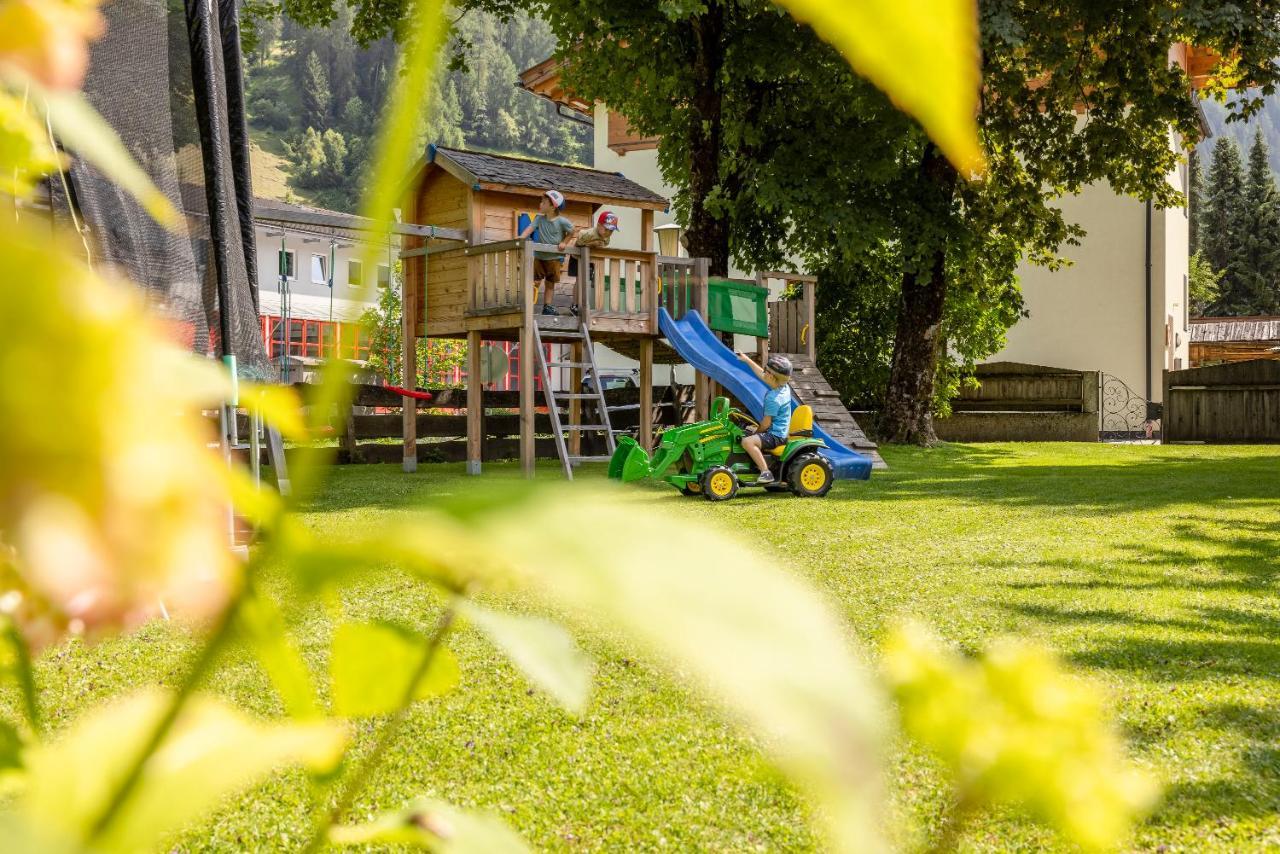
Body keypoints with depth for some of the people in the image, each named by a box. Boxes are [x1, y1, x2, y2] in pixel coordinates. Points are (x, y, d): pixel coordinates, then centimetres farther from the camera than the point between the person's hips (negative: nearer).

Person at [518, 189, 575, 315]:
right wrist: (520, 239, -31)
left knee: (550, 284, 9)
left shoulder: (562, 221, -10)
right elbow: (530, 228, -16)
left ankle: (547, 307, 16)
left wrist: (564, 243, -9)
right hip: (539, 256, 1)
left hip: (554, 257, -1)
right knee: (535, 282, -3)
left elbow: (571, 232, 4)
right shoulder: (540, 218, -4)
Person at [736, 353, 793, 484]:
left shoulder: (773, 399, -25)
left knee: (747, 441, -28)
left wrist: (755, 433, 0)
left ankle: (766, 472, -28)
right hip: (779, 432, 10)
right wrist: (747, 360, 26)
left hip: (775, 436, -10)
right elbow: (760, 375, 19)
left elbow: (765, 424, -19)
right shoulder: (783, 387, 2)